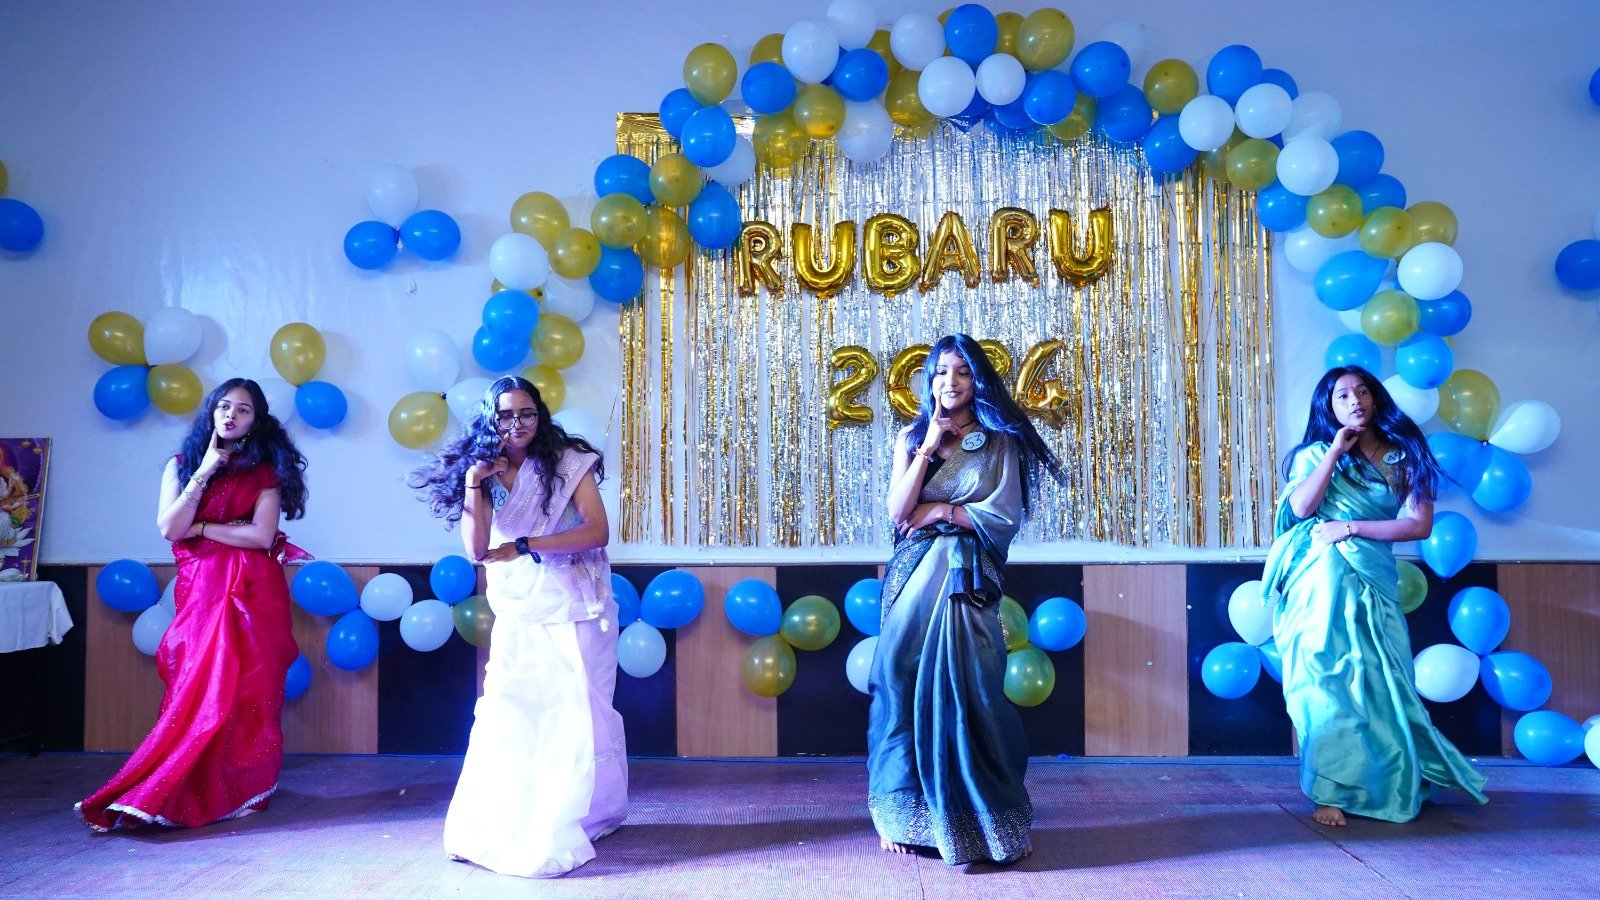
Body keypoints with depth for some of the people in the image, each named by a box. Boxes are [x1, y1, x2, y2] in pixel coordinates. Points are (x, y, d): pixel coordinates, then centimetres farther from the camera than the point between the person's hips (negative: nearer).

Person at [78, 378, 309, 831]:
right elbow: (169, 528, -4)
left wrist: (201, 528, -5)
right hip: (199, 591, 2)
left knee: (246, 689, -2)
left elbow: (262, 535, -8)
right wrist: (204, 473, -7)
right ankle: (198, 790, 8)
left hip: (252, 593, -2)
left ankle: (242, 787, 6)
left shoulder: (265, 471, 4)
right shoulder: (182, 465, 10)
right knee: (196, 691, -1)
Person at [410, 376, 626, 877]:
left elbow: (597, 531, -13)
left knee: (578, 715, 1)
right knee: (508, 716, -4)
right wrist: (473, 482, -17)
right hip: (518, 616, 2)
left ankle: (582, 817, 16)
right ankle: (504, 824, 9)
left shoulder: (569, 463, -3)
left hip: (577, 610, -2)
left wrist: (524, 546, -17)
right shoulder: (481, 473, 4)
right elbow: (476, 550, -8)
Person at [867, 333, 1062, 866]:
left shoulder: (1000, 442, 4)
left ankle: (986, 820, 10)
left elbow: (1006, 516, -5)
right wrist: (930, 446, -6)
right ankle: (906, 815, 13)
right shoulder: (911, 438, 10)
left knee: (966, 692, -3)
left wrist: (940, 511, -6)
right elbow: (897, 512, -2)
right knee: (908, 689, 2)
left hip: (968, 581, -2)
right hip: (915, 579, 2)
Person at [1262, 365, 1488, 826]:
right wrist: (1336, 450, -5)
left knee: (1377, 682, 4)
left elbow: (1420, 525, -2)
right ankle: (1331, 792, -4)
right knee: (1328, 679, -6)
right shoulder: (1315, 454, 9)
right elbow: (1299, 508, -9)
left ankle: (1390, 784, 23)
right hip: (1321, 578, -1)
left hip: (1373, 580, 1)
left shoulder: (1404, 457, 9)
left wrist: (1351, 527, -9)